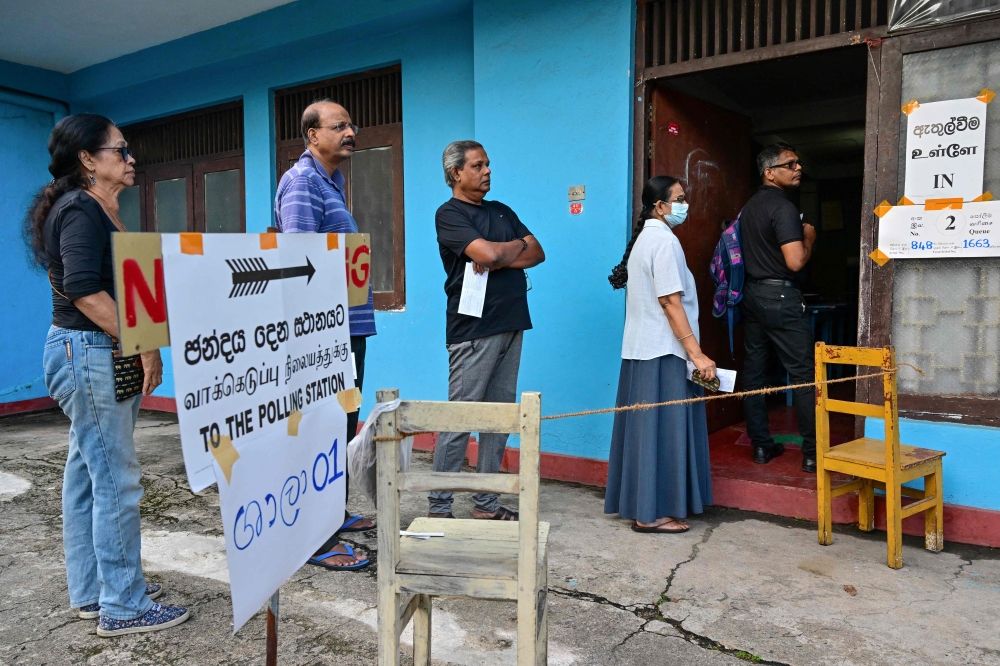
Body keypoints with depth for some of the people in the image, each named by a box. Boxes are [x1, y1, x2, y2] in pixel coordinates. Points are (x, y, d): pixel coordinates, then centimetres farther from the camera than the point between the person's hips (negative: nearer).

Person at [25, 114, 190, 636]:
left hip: (100, 355, 10)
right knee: (116, 480, -5)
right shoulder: (81, 210, -13)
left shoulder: (100, 211, 16)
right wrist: (144, 348, -21)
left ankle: (92, 591, 27)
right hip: (87, 353, -10)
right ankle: (123, 607, 6)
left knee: (88, 474, 15)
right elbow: (84, 290, -24)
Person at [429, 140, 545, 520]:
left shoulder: (502, 212, 20)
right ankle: (439, 507, 5)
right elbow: (488, 252, -18)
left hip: (511, 325, 7)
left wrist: (499, 261, -9)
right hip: (473, 329, -7)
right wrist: (517, 246, 1)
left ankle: (486, 503, 17)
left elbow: (536, 253, 9)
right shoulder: (449, 214, -3)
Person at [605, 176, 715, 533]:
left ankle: (638, 504, 20)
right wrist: (697, 354, -20)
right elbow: (671, 302, -20)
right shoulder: (664, 240, -14)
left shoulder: (645, 237, 16)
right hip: (663, 351, -10)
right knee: (662, 430, -4)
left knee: (646, 428, 13)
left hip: (642, 348, 10)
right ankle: (652, 513, 2)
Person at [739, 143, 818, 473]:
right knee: (803, 374, -3)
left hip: (752, 294, 9)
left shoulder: (750, 207, 13)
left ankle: (761, 445, 14)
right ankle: (812, 453, 1)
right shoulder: (783, 208, -15)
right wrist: (809, 238, -4)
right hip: (780, 297, -9)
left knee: (754, 371, 8)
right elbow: (795, 261, -23)